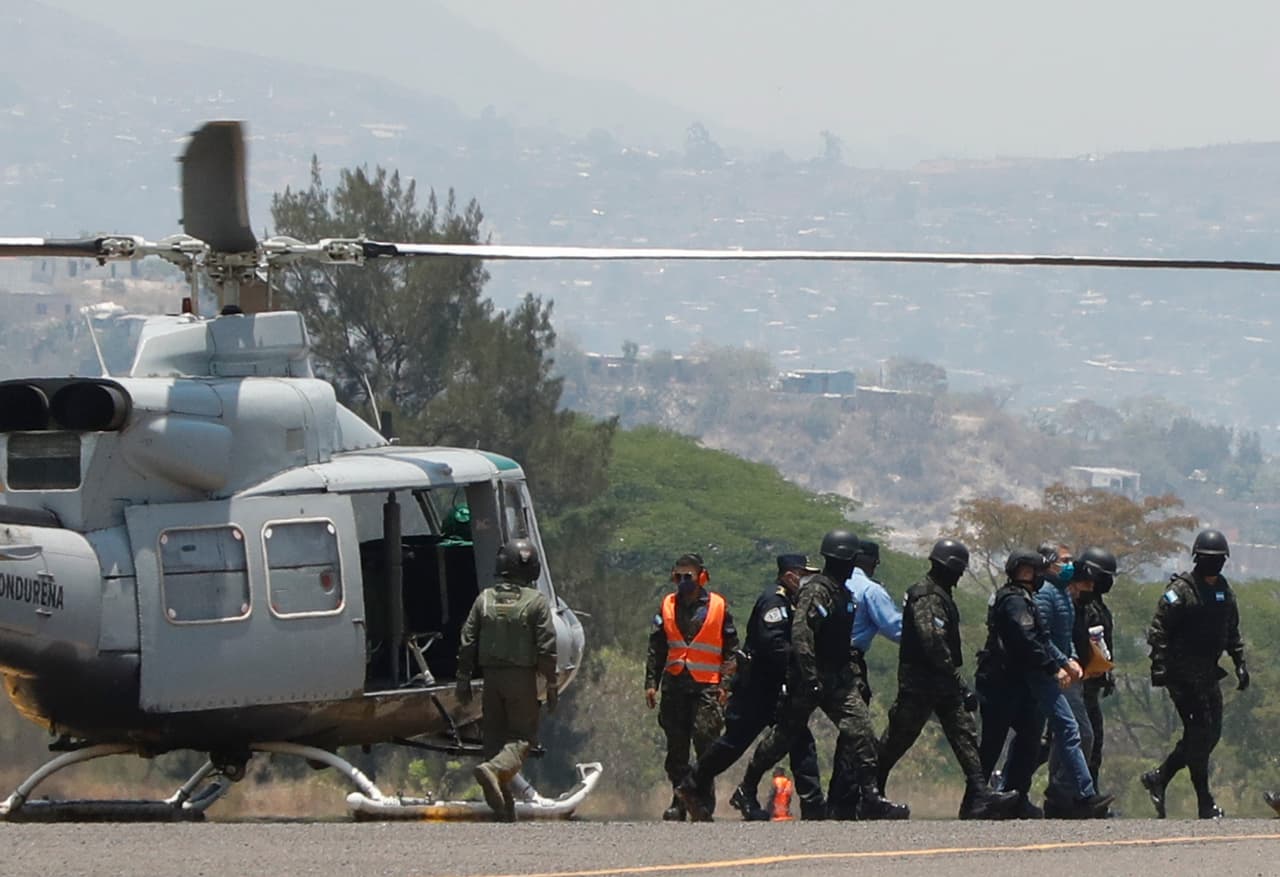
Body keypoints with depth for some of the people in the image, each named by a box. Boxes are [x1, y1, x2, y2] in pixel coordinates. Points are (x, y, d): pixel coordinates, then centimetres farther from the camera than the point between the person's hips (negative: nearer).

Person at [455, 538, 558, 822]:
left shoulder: (485, 599, 6)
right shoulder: (536, 601, -5)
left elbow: (467, 641, 5)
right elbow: (546, 646, -8)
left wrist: (463, 679, 11)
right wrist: (551, 684, -2)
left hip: (491, 676, 4)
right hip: (522, 677, -4)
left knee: (494, 734, 9)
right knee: (523, 734, 1)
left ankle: (503, 807, 6)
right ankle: (495, 769, -29)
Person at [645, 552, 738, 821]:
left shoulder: (718, 607, 3)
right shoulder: (668, 607, 12)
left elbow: (731, 650, 4)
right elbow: (656, 649, 15)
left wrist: (725, 684, -4)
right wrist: (651, 682, 8)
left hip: (706, 686, -4)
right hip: (674, 685, 4)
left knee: (705, 739, -13)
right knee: (676, 747, 4)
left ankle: (705, 801, -7)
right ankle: (679, 802, 11)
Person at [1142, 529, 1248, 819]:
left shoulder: (1224, 591, 13)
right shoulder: (1181, 590, -10)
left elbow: (1232, 632, 24)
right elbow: (1158, 629, -12)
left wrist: (1240, 664, 15)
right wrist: (1159, 666, -19)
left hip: (1208, 673, 8)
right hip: (1184, 672, -8)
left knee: (1211, 733, 8)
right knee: (1200, 733, -10)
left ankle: (1158, 777, 20)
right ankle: (1205, 802, -5)